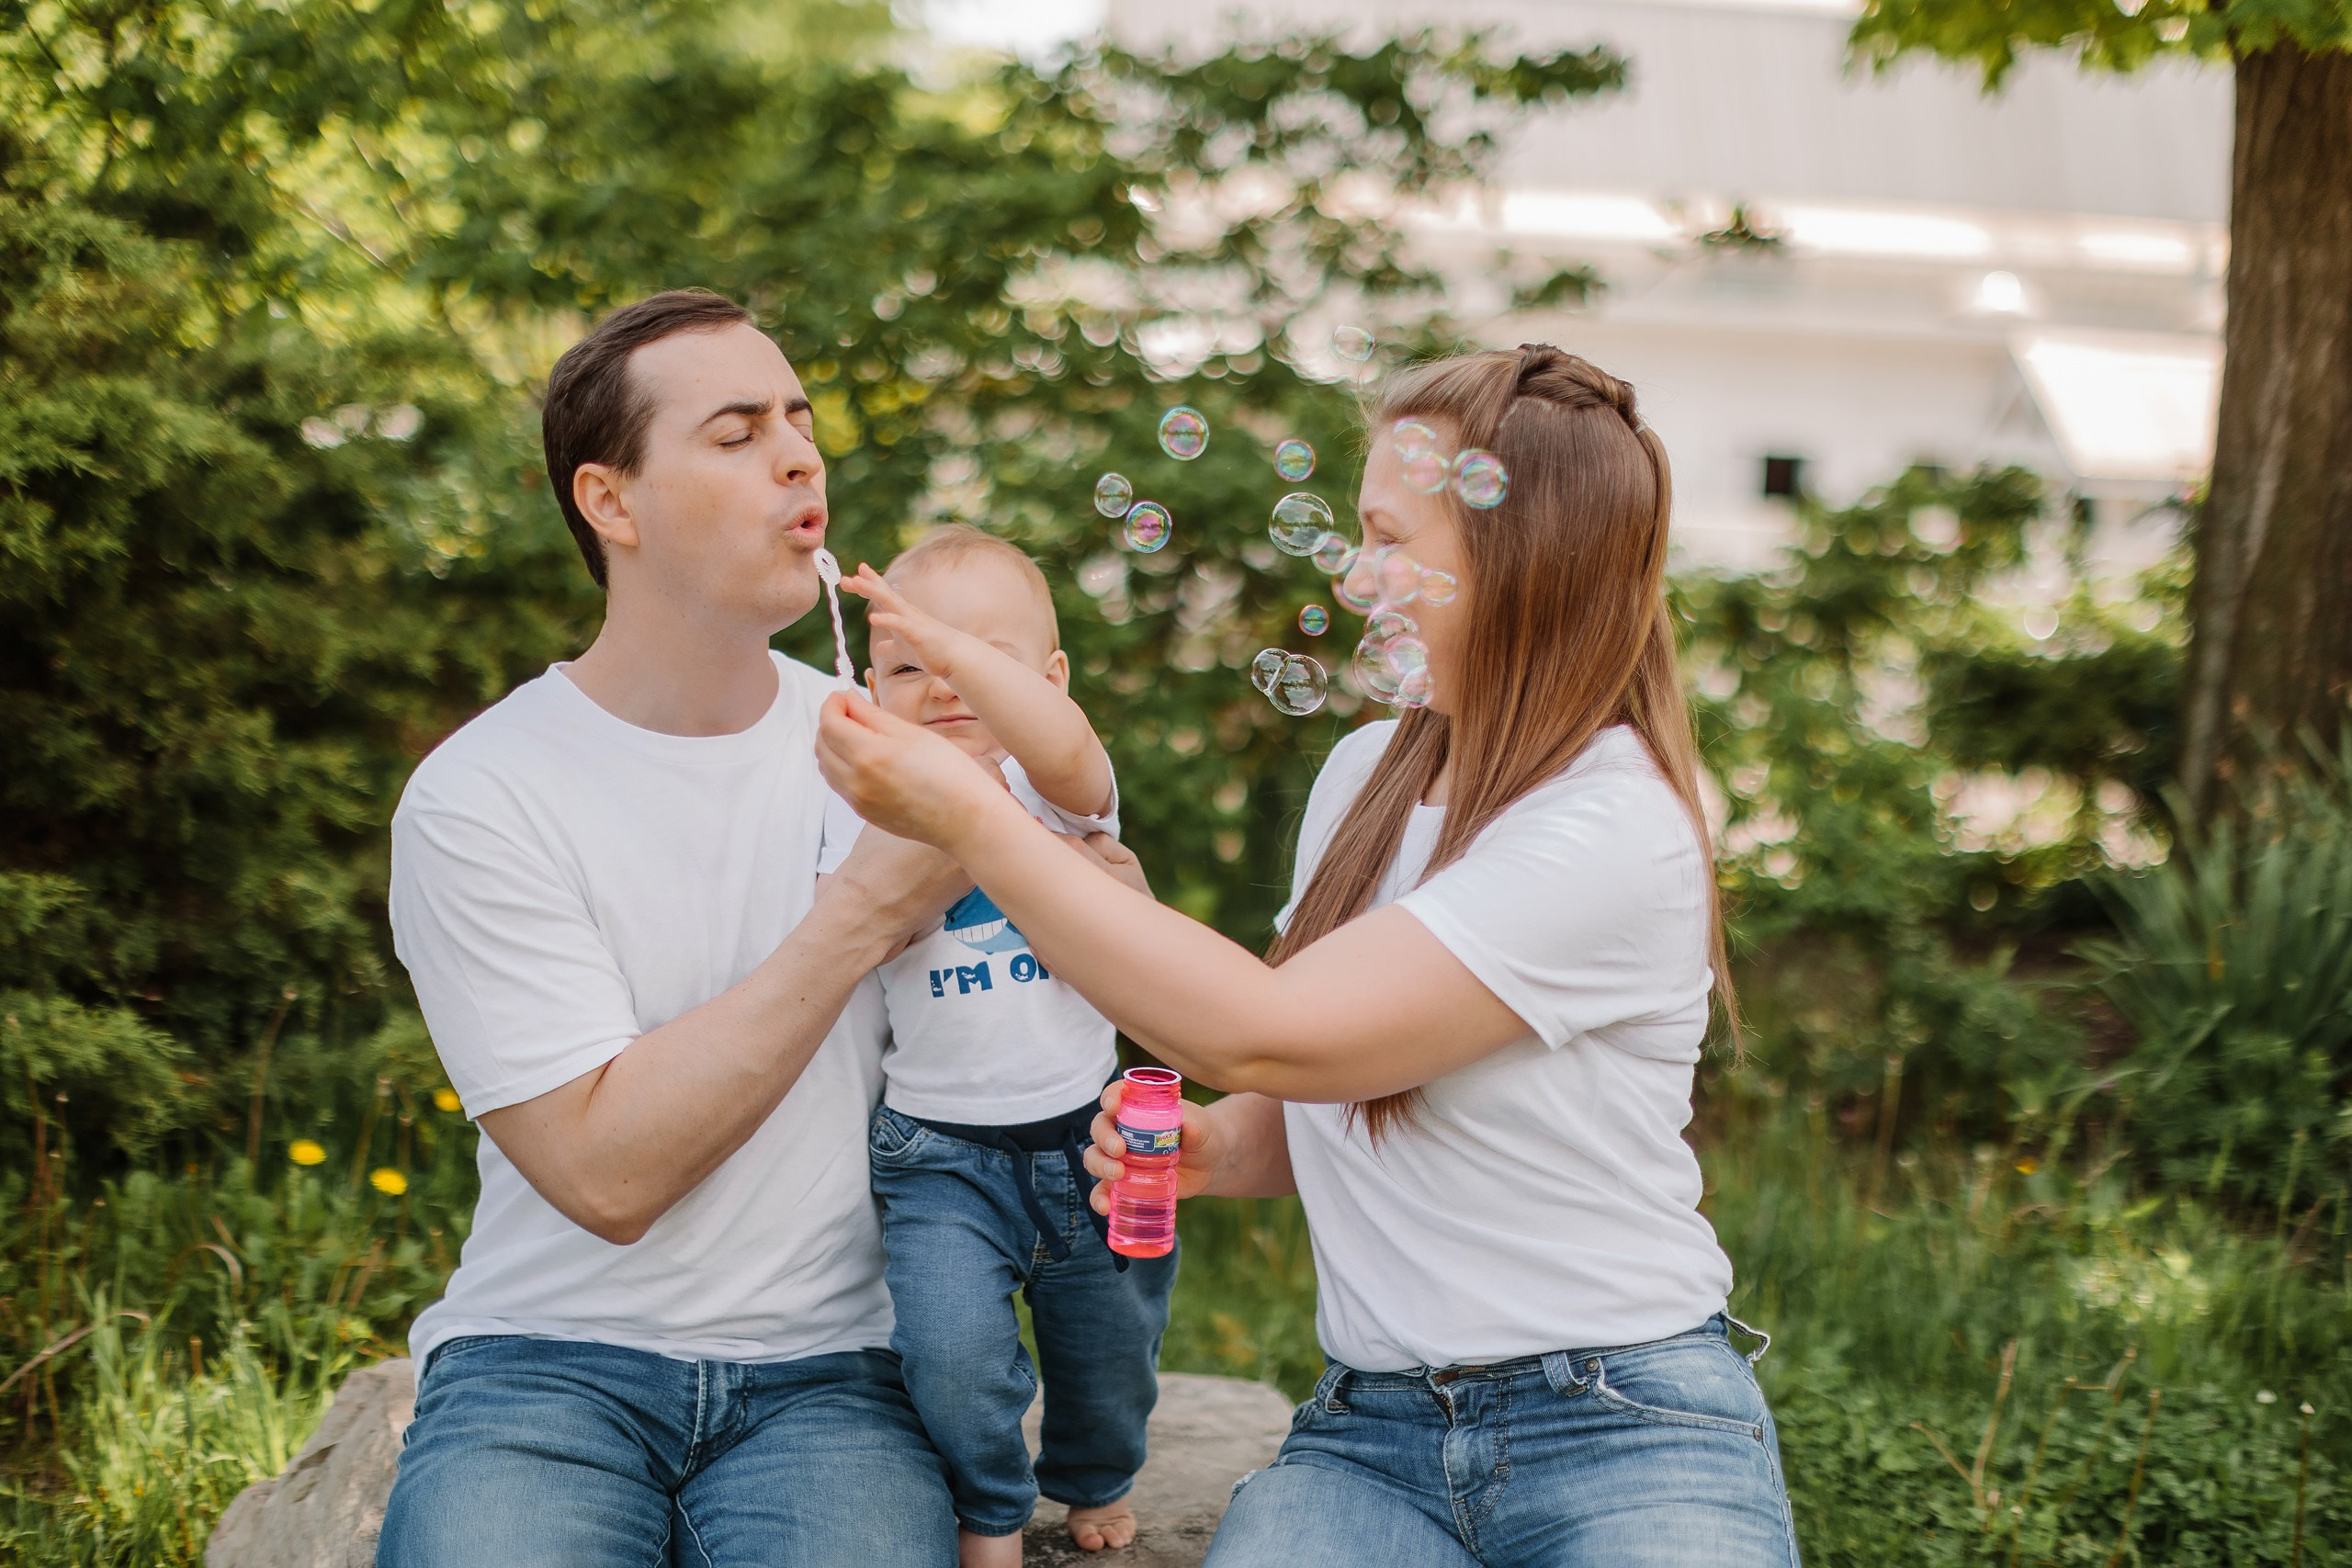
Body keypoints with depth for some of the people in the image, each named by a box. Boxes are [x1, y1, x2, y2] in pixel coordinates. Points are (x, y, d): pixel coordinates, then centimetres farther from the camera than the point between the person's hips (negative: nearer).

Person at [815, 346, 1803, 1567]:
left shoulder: (1617, 833, -16)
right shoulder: (1364, 774, 9)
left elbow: (1267, 1036, -22)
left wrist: (970, 819, -19)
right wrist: (1210, 1147, -2)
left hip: (1623, 1433, -4)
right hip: (1369, 1428, 4)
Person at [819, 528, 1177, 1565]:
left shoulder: (1058, 789, -6)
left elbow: (1066, 749, -31)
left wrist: (954, 642, -42)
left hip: (1087, 1134, 1)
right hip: (943, 1155, 0)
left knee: (1110, 1352, 14)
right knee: (951, 1350, -18)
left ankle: (1096, 1480, 49)